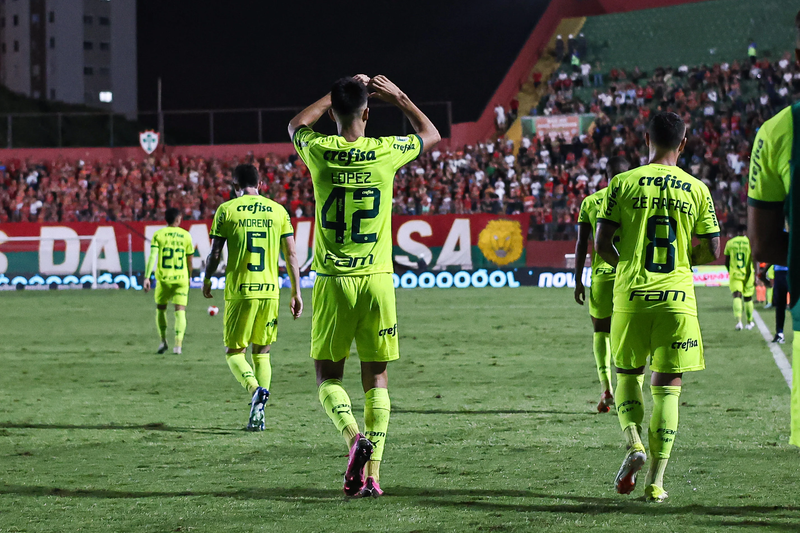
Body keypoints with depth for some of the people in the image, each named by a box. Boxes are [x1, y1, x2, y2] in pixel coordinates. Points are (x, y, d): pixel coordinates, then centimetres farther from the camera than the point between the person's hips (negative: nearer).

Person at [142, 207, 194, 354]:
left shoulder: (159, 235, 0)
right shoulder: (185, 235, 4)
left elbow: (152, 257, -10)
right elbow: (189, 261, 10)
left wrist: (147, 277, -12)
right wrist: (189, 277, 25)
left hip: (163, 278, 0)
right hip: (181, 278, 0)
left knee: (160, 308, 18)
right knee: (180, 310, 0)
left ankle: (163, 341, 14)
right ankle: (178, 344, -13)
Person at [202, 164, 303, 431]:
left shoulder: (226, 210, -1)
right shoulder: (278, 211, 7)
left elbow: (215, 254, 1)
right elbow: (291, 255, 5)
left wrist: (206, 280, 18)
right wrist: (296, 293, 11)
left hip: (239, 291, -3)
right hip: (270, 290, 3)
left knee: (234, 352, 7)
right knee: (262, 352, 14)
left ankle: (256, 390, -21)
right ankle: (258, 413, 5)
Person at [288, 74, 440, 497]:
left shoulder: (319, 152, -5)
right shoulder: (386, 152, -4)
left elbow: (297, 124, 22)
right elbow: (431, 134, 19)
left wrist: (337, 94, 27)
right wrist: (399, 98, 23)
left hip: (333, 281, -1)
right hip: (377, 278, 1)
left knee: (328, 376, 9)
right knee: (376, 377, 8)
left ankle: (354, 436, -18)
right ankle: (372, 474, 2)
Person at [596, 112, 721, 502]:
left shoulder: (623, 184, -1)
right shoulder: (697, 190, 2)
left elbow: (601, 243, -3)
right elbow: (712, 252, 2)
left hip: (631, 295, 0)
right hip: (677, 297, 0)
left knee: (627, 372, 18)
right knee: (667, 385, 5)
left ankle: (633, 443, -6)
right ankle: (655, 481, 2)